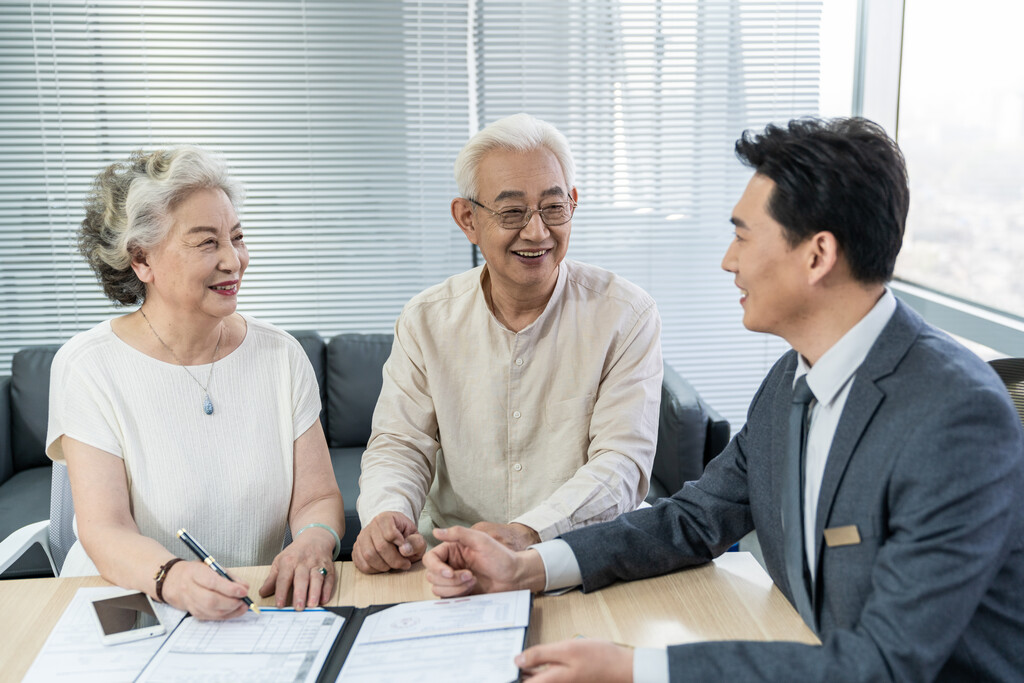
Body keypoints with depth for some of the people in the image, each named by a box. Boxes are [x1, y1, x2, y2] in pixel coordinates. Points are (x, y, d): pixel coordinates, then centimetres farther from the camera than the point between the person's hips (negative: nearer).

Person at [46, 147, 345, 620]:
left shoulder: (281, 355, 3)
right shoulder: (87, 367, -6)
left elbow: (318, 497, 1)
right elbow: (105, 531, -14)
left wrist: (314, 542, -23)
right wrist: (171, 578, -35)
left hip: (260, 612, 1)